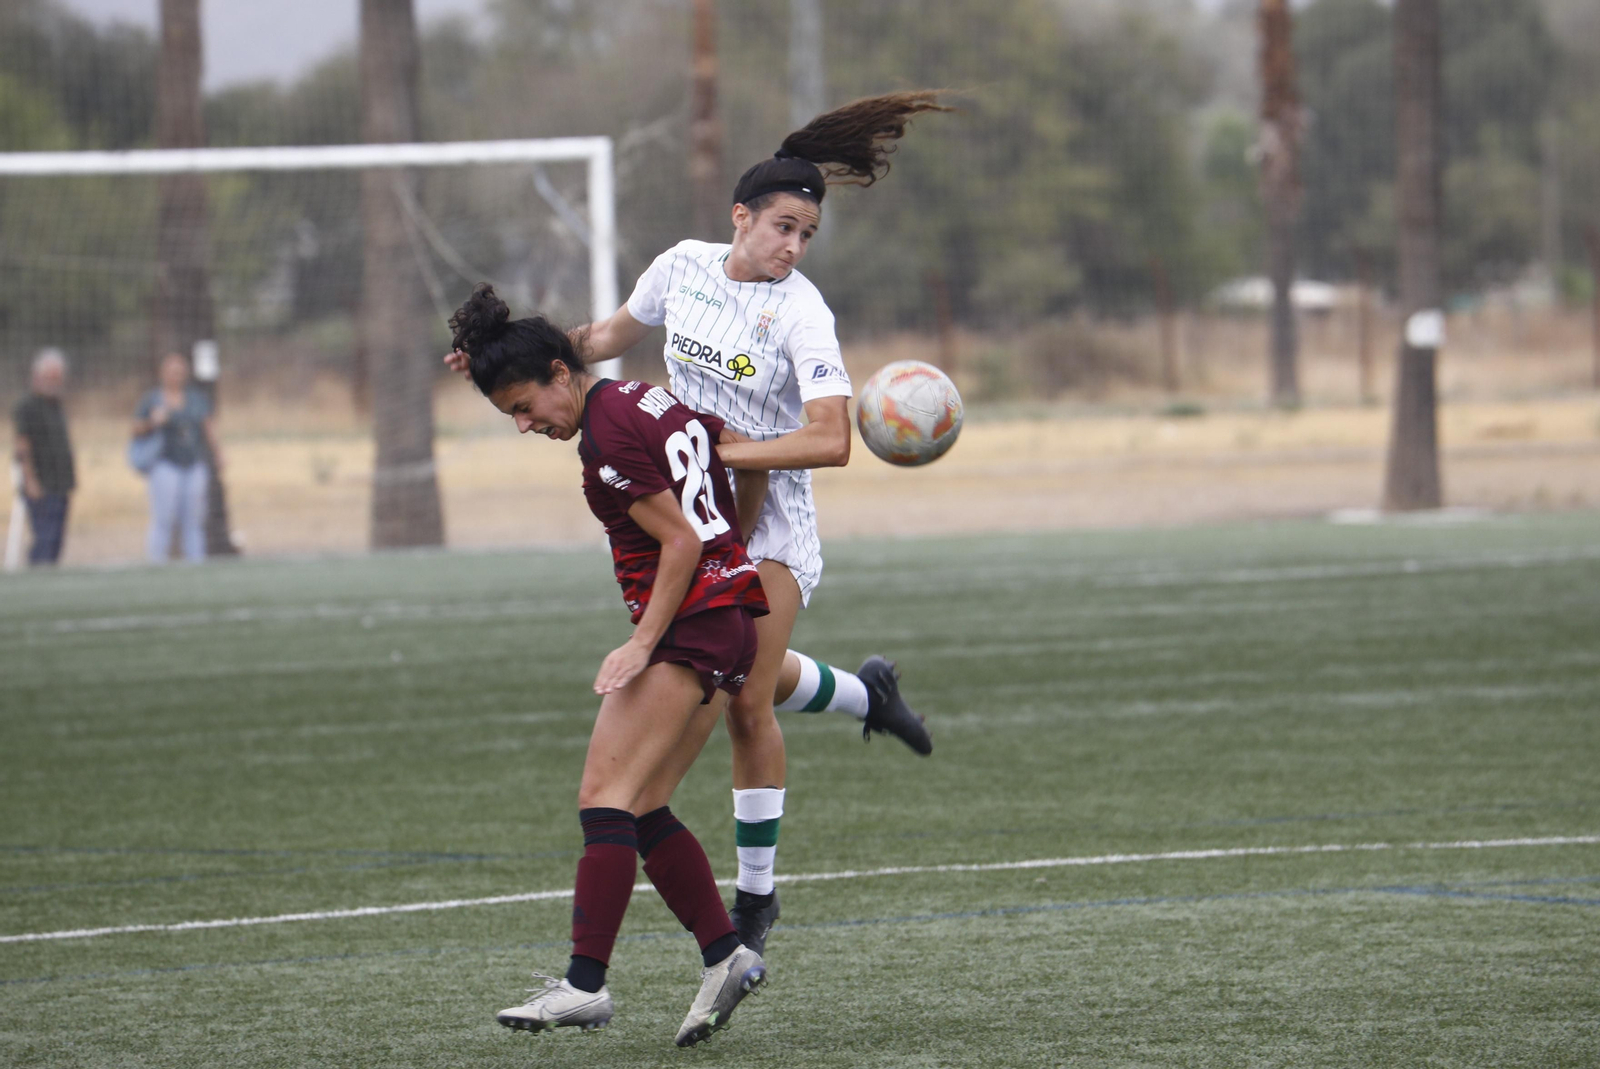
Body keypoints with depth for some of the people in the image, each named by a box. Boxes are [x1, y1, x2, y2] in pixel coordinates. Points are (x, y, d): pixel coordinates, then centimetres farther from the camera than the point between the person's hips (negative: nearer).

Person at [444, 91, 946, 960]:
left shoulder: (800, 314, -19)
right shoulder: (682, 267, -2)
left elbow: (830, 441, -29)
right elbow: (613, 337, 19)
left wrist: (721, 450, -32)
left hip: (769, 521, -5)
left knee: (747, 702, -10)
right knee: (751, 676, 15)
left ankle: (756, 892, 3)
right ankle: (864, 693, 46)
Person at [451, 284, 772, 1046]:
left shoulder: (608, 435, -14)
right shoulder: (652, 399, 12)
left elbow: (681, 541, -17)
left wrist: (642, 645, -17)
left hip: (687, 621, -10)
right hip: (732, 622, 10)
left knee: (606, 796, -12)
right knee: (642, 810, 10)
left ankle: (585, 984, -17)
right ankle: (725, 957, 7)